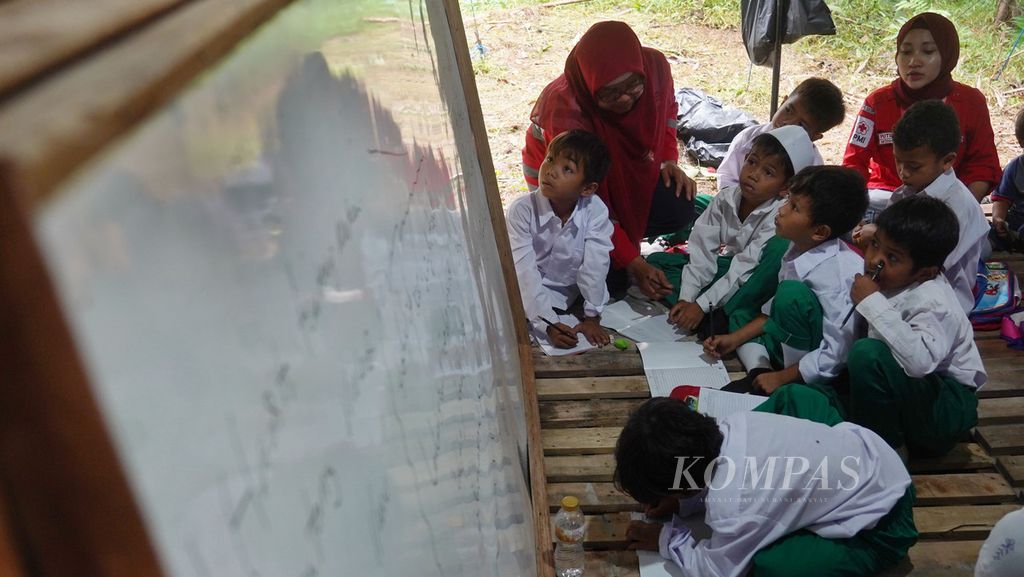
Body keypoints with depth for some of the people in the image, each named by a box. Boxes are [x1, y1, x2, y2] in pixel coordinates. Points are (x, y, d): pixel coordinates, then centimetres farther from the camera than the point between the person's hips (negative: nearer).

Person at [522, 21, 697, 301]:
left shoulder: (654, 66, -25)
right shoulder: (565, 112, -38)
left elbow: (666, 109, 4)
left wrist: (669, 160, -10)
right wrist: (633, 262, -29)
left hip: (624, 164, 5)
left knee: (679, 209, -16)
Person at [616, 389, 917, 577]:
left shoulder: (732, 508, -33)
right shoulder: (731, 424, -14)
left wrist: (665, 539, -2)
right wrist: (682, 501, 1)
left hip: (880, 524, -7)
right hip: (871, 453, 7)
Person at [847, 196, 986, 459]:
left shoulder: (934, 303, -25)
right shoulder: (889, 282, -4)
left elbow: (920, 361, -45)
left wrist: (872, 302, -39)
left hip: (946, 407, -8)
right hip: (912, 389, 8)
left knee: (867, 354, -31)